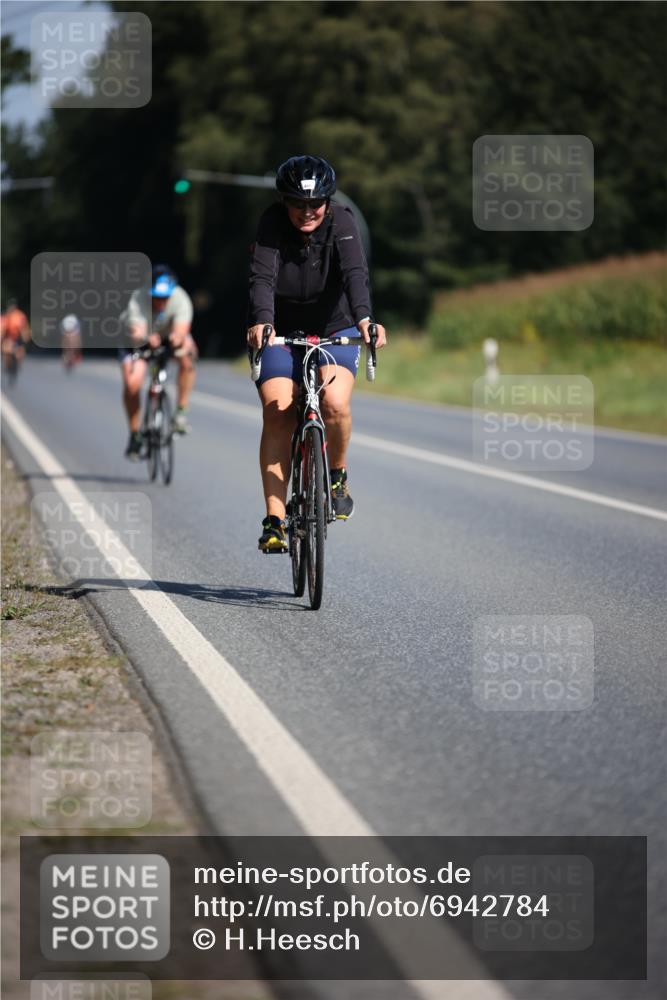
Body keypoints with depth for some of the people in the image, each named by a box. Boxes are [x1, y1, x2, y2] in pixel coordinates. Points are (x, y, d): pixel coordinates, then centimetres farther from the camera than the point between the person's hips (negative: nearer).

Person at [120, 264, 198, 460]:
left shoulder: (180, 299, -30)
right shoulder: (138, 300, -34)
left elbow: (182, 330, -43)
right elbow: (137, 333, -46)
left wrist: (178, 338, -67)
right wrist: (147, 340, -70)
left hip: (169, 335, 1)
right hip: (139, 336, -1)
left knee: (187, 355, -33)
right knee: (131, 383, -24)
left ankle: (181, 412, -20)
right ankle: (134, 435, -3)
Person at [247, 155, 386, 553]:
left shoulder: (342, 222, -17)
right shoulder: (273, 224, -16)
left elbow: (355, 273, -32)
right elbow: (263, 277, -30)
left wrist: (364, 318, -51)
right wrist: (261, 322, -50)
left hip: (335, 330, -1)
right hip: (282, 334, 1)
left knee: (335, 404, -26)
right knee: (277, 416, -16)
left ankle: (338, 475, 3)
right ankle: (275, 520, -12)